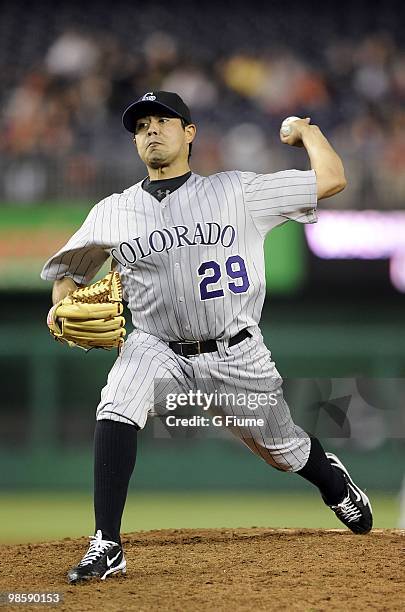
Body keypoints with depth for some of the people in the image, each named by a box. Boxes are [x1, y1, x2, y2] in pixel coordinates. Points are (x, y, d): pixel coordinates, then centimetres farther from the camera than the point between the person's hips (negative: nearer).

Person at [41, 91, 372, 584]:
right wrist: (61, 309, -7)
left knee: (284, 451, 13)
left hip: (236, 355, 0)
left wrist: (307, 132, 13)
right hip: (157, 350, 0)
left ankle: (333, 480, 52)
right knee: (115, 410, -30)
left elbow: (332, 178, -3)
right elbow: (67, 270, 13)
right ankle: (106, 547, -27)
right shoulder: (112, 212, 4)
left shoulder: (237, 192, -3)